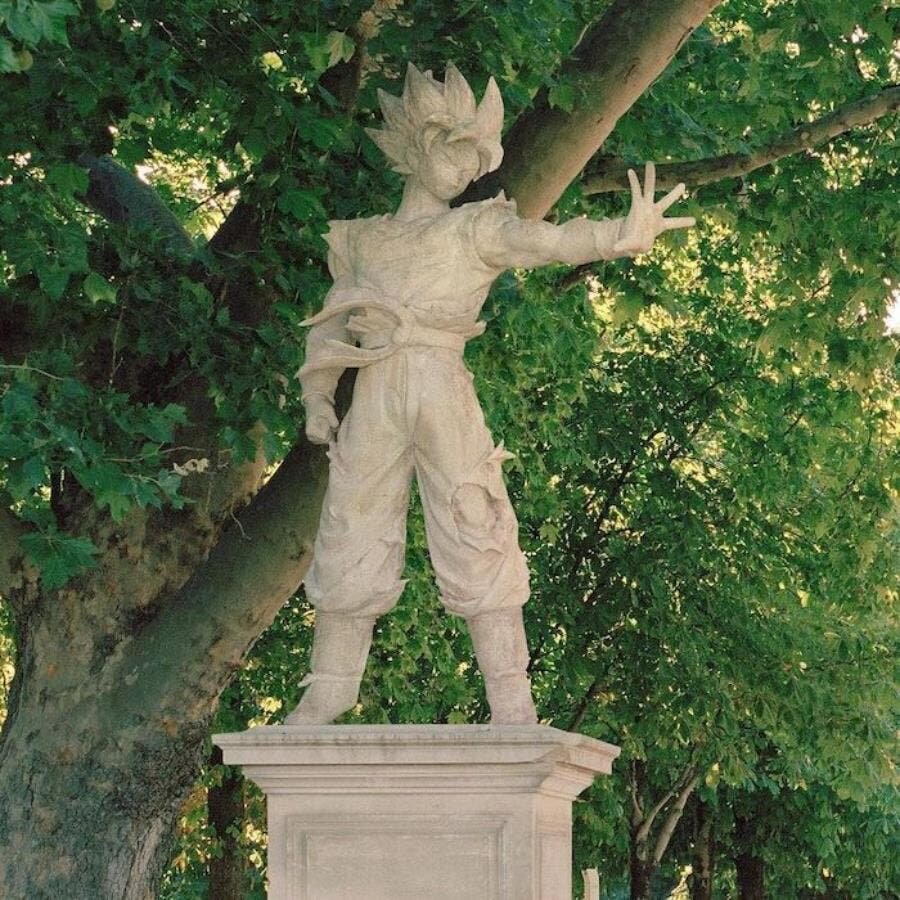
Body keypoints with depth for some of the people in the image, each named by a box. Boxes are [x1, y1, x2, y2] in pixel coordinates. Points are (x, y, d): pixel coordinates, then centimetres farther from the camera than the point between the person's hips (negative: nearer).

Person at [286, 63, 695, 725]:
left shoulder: (477, 230, 10)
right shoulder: (363, 239, 19)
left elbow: (551, 241, -8)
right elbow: (330, 324, 21)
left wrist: (623, 233, -26)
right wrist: (317, 397, 7)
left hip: (442, 392, -3)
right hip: (375, 397, 3)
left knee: (476, 545, -8)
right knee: (351, 543, 1)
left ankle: (511, 709, -12)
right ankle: (325, 700, 5)